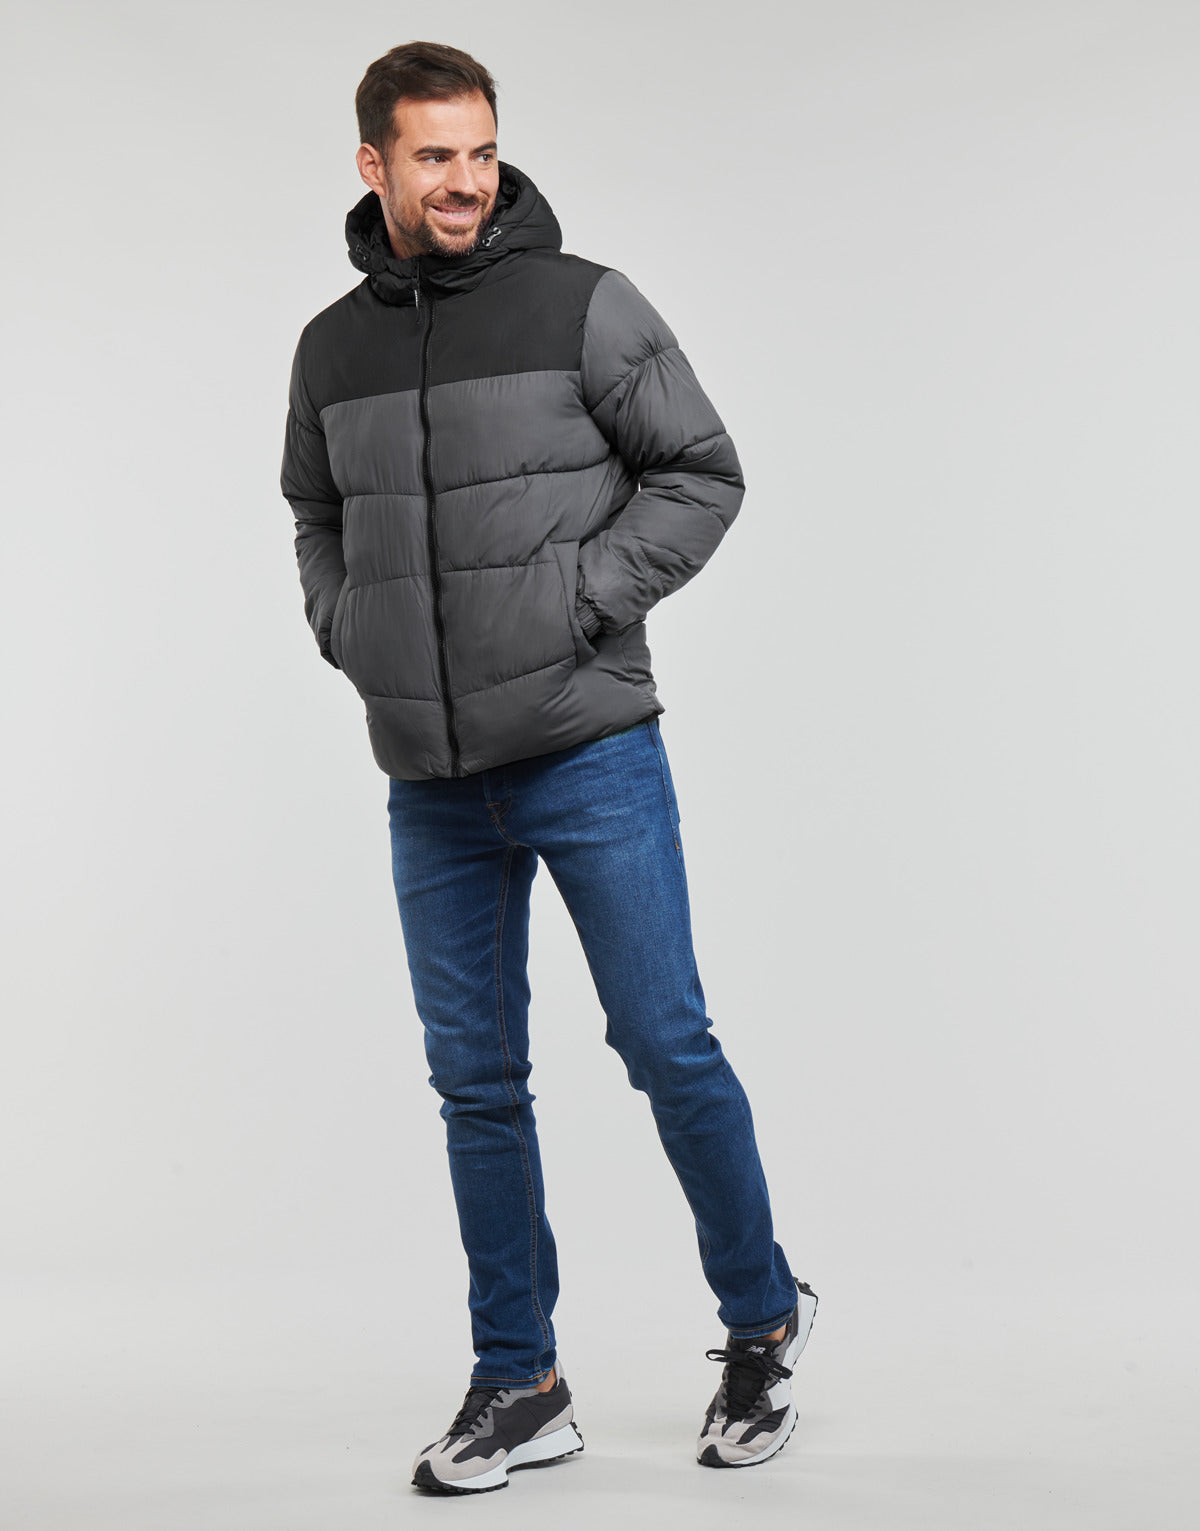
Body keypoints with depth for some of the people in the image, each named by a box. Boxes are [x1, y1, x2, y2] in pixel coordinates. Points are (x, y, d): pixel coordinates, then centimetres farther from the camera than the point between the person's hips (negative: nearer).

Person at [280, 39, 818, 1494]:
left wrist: (584, 598, -13)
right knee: (477, 1081, 8)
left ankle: (761, 1320, 21)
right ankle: (518, 1385, 19)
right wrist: (346, 631, 6)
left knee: (664, 1042, -1)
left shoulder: (583, 305, -5)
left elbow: (700, 471, -3)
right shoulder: (331, 348, 8)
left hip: (590, 749, -4)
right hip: (431, 779, 4)